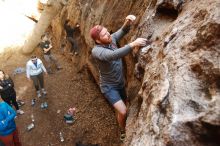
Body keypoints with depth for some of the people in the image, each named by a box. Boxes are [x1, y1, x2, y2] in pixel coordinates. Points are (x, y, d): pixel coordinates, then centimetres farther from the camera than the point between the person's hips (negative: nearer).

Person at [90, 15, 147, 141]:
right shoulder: (96, 51, -30)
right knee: (123, 111, -13)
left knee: (122, 108, 22)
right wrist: (133, 44, -50)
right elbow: (114, 55, -46)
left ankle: (123, 125, 50)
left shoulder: (111, 39, -9)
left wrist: (128, 22, -29)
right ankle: (123, 131, 17)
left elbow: (123, 31, -6)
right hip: (109, 86, -6)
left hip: (120, 83, 7)